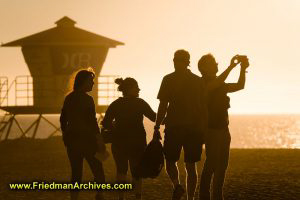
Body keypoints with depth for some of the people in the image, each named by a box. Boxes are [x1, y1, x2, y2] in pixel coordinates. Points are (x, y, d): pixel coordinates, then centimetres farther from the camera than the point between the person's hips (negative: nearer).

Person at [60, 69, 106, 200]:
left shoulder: (69, 98, 7)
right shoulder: (87, 100, -13)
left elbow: (63, 119, 14)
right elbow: (92, 122, -15)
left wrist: (65, 137, 26)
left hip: (72, 140, 6)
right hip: (87, 140, -6)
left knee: (76, 173, 9)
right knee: (98, 171, 4)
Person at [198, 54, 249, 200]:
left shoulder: (220, 85, 19)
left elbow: (239, 86, 18)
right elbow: (215, 85, -26)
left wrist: (243, 68, 5)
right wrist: (231, 67, -25)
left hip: (222, 129, 8)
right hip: (211, 129, -8)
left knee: (222, 163, 8)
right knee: (211, 163, -11)